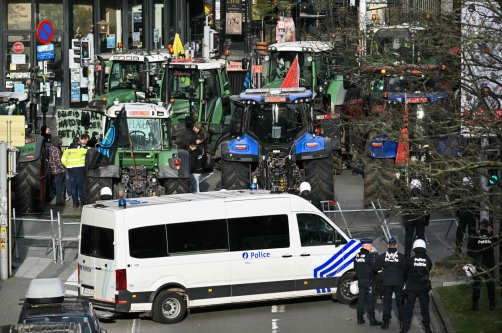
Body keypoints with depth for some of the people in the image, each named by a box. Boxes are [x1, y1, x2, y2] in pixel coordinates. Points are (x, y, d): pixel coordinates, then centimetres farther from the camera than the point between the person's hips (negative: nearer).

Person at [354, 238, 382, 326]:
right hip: (369, 282, -7)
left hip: (360, 281, 7)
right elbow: (374, 267, -16)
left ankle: (360, 319, 18)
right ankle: (372, 320, -1)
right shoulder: (370, 256, -17)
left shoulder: (357, 256, 7)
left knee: (361, 300, 13)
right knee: (370, 301, -3)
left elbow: (355, 269, 13)